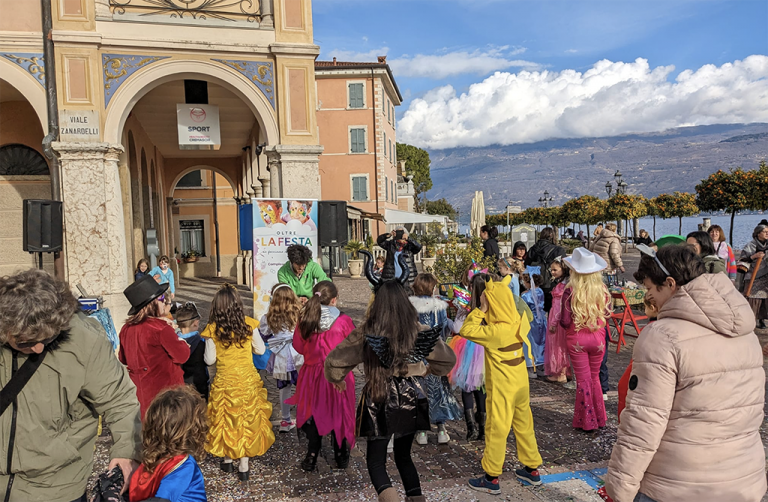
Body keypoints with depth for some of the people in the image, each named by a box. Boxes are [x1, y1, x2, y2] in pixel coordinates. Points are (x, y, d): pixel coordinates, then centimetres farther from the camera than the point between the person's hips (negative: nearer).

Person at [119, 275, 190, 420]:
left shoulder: (127, 328, 1)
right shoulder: (161, 327, -20)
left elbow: (123, 359, 16)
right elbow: (182, 356, -16)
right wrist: (181, 341, 4)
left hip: (138, 390, 7)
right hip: (164, 389, -7)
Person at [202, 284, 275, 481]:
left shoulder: (212, 329, -12)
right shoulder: (249, 324, -10)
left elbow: (209, 360, -5)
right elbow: (260, 350, 1)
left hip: (224, 381, -1)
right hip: (248, 380, 1)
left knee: (225, 420, 18)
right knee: (247, 420, 12)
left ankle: (227, 460, 33)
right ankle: (244, 466, 18)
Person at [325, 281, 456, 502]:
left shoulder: (366, 332, -11)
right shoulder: (418, 330, -5)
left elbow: (334, 360, -6)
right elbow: (448, 359, 6)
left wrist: (336, 379, 15)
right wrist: (428, 371, 24)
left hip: (379, 400, -3)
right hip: (411, 398, 3)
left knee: (375, 460, 9)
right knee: (403, 455, 23)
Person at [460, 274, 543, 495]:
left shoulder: (497, 331, -27)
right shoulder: (517, 322, -3)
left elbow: (466, 331, -23)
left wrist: (481, 309, -19)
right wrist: (484, 311, -2)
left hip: (503, 388, -8)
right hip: (520, 383, 8)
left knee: (496, 430, 5)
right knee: (524, 426, 19)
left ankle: (492, 478, 17)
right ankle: (532, 469, 33)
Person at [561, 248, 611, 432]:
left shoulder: (570, 291, -16)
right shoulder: (602, 289, -6)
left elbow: (565, 321, -15)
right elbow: (607, 313, 8)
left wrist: (560, 319, 6)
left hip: (577, 340, -3)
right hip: (597, 339, 3)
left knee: (583, 380, 8)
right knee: (595, 377, 19)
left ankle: (587, 421, 16)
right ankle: (599, 418, 28)